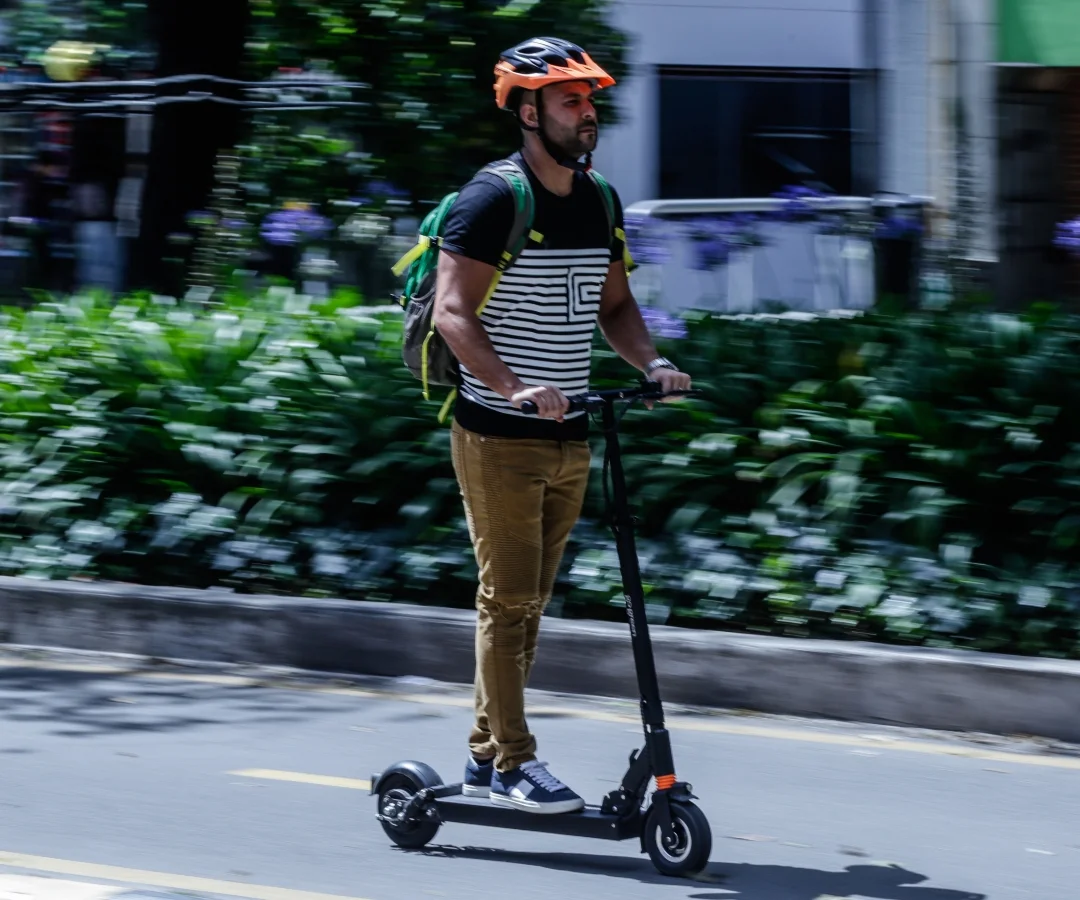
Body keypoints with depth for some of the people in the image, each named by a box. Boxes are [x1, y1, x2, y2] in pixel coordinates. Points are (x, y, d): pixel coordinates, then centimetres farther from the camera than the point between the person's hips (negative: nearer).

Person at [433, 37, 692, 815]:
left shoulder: (597, 203, 11)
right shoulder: (493, 199, -11)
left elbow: (613, 303, 20)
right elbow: (453, 312, -16)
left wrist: (652, 364, 0)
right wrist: (514, 387, -30)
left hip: (568, 437, 7)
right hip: (499, 436, -7)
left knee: (530, 601, 11)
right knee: (508, 597, -5)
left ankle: (485, 755, 19)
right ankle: (513, 763, 0)